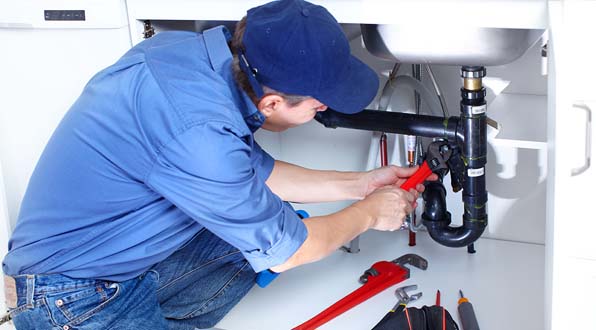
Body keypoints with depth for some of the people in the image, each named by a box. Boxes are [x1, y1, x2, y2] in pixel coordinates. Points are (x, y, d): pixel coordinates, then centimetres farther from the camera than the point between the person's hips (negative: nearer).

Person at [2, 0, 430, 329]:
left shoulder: (204, 52, -8)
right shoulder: (198, 130, -33)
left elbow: (257, 173, 10)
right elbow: (283, 250, -16)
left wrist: (360, 184, 12)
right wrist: (369, 213, -2)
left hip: (131, 248, 9)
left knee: (265, 216, 6)